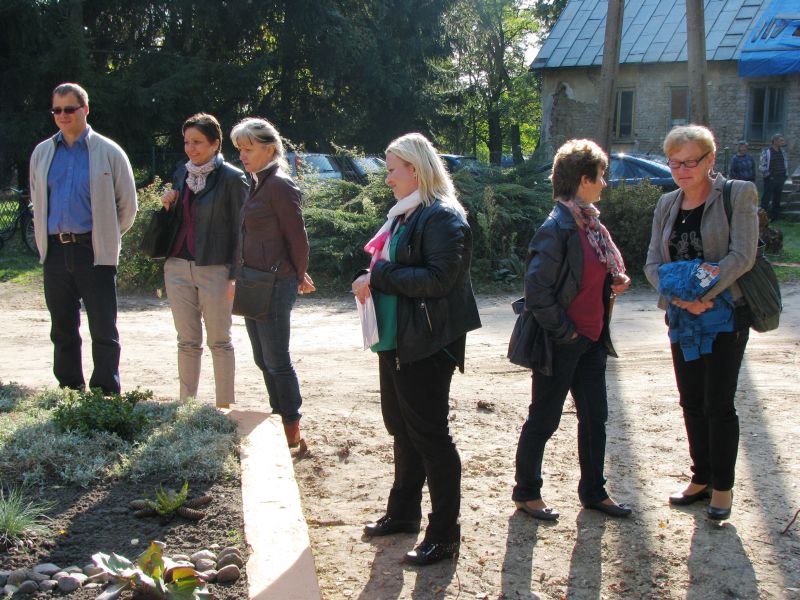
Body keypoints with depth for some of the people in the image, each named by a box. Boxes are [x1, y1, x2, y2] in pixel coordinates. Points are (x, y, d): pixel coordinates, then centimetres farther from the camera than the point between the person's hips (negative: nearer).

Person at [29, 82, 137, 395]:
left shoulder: (109, 152, -1)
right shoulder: (42, 153, 10)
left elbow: (128, 206, 4)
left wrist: (106, 238, 7)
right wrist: (45, 237, 16)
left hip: (95, 251, -4)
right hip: (55, 250, 4)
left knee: (103, 330, -3)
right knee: (62, 330, 11)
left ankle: (106, 396, 3)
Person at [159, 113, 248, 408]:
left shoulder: (232, 178, -7)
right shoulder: (181, 173, 11)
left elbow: (240, 229, -8)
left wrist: (235, 276, -12)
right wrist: (167, 205, -1)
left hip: (214, 269, -5)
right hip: (178, 266, 6)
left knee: (219, 342, 3)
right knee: (187, 341, 11)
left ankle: (225, 407, 13)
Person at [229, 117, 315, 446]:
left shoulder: (279, 185, -15)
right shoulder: (258, 184, 13)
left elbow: (297, 236, -12)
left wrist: (299, 277, 0)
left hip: (274, 284, -9)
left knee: (276, 360, -1)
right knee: (264, 359, 14)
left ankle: (292, 430, 10)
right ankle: (279, 419, 25)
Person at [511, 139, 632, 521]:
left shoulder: (591, 223, 8)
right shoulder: (557, 228, -20)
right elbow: (537, 289, -24)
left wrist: (615, 281, 0)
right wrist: (563, 332, -18)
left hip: (591, 339, 9)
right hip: (561, 343, -9)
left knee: (594, 417, 16)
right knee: (544, 419, 6)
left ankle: (593, 491, 31)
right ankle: (526, 492, 22)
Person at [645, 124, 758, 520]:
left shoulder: (739, 195, -7)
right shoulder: (667, 205, 9)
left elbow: (742, 256, -16)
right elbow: (652, 263, 3)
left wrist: (702, 293, -23)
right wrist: (680, 296, -15)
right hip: (682, 318, 5)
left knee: (718, 404, -2)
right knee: (692, 403, 11)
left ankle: (722, 486, 13)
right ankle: (701, 478, 25)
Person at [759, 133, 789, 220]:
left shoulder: (782, 151, 12)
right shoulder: (766, 152, -7)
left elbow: (786, 163, 21)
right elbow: (761, 167, -8)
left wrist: (786, 175, 12)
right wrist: (768, 175, -11)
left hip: (780, 179, 6)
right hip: (770, 179, -6)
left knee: (777, 199, 9)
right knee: (766, 199, -5)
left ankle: (775, 216, 16)